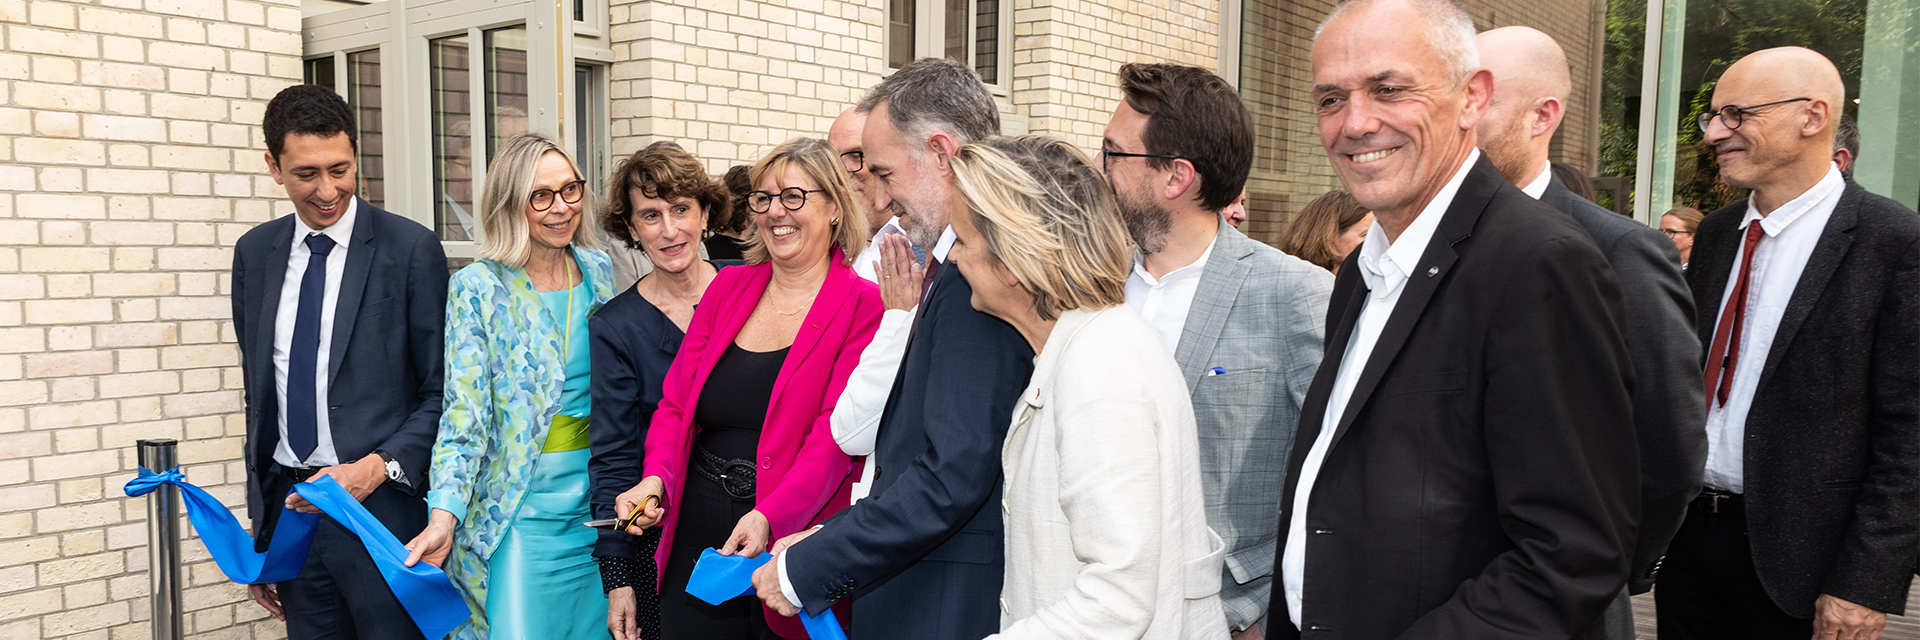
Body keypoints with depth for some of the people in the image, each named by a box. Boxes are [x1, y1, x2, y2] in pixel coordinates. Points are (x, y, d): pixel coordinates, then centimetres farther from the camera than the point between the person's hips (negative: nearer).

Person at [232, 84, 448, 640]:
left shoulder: (411, 248, -7)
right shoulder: (254, 252, 9)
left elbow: (441, 392, -6)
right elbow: (257, 392, 14)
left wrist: (379, 466, -19)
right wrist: (260, 521, 14)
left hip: (380, 507, -4)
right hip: (290, 507, 5)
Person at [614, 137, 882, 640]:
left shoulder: (864, 306, -8)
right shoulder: (729, 287, 8)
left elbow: (835, 437, -16)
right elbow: (676, 403, 8)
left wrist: (769, 517, -28)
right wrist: (655, 479, -10)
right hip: (696, 544, 4)